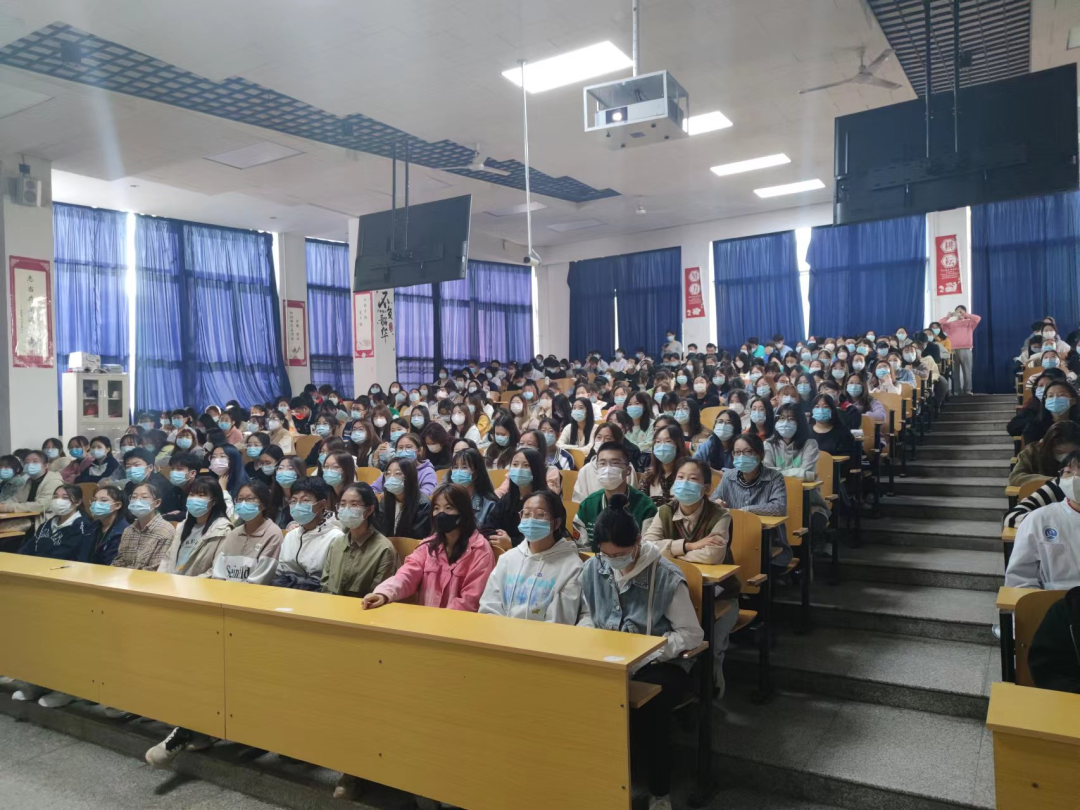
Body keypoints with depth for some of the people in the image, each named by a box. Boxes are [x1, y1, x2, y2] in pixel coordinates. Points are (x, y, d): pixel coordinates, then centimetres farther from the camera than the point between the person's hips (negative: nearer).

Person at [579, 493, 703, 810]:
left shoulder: (666, 576, -13)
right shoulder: (592, 570, 0)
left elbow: (692, 634, -9)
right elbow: (587, 620, 14)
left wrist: (646, 653, -20)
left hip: (659, 664, -3)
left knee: (648, 703, -36)